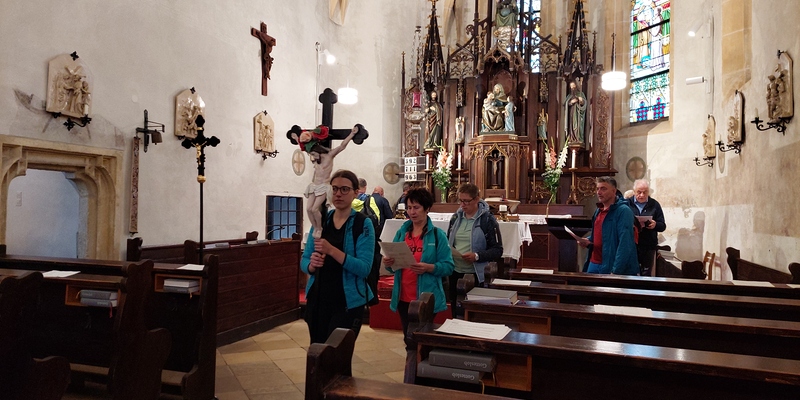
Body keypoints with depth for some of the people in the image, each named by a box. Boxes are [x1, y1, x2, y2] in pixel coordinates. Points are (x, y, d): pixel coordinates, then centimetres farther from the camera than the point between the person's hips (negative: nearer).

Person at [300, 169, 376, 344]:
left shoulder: (363, 224, -8)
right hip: (317, 299, 5)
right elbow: (304, 260, 7)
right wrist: (311, 265, -15)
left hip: (348, 302, -4)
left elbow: (364, 268, -17)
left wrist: (331, 250, -27)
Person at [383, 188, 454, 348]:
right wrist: (388, 263, -11)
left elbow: (448, 267, -10)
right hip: (403, 297, 5)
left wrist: (428, 268, -26)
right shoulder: (401, 232, 7)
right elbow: (394, 263, 11)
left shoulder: (437, 235, -6)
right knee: (409, 340, 16)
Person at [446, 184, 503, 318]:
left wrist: (477, 256, -22)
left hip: (476, 275, -4)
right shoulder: (456, 217, 7)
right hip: (455, 273, 5)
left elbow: (497, 250, -8)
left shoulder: (488, 220, -7)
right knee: (456, 314, 14)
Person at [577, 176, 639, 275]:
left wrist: (616, 271, -24)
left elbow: (624, 244, -19)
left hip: (610, 266, -7)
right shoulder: (598, 211, 13)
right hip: (594, 264, 7)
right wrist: (588, 241, 5)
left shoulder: (623, 211, -12)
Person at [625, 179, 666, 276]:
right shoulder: (627, 203, 3)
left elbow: (663, 226, 9)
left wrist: (655, 225, -14)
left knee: (646, 274, 8)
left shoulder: (654, 205, 8)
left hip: (648, 247, 2)